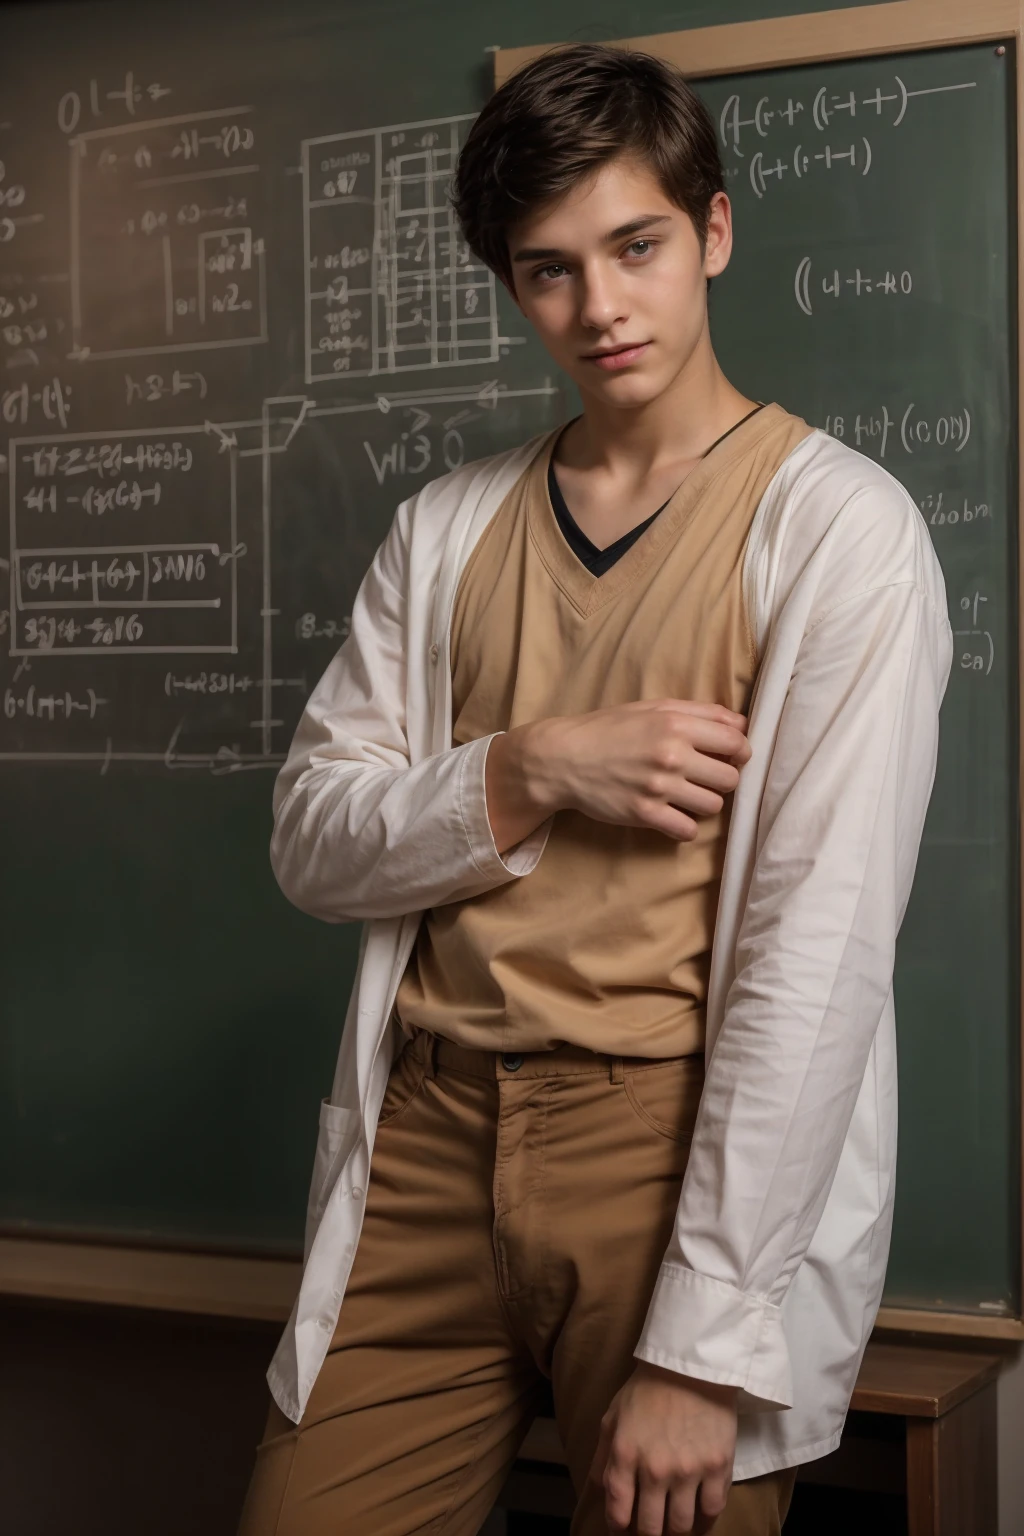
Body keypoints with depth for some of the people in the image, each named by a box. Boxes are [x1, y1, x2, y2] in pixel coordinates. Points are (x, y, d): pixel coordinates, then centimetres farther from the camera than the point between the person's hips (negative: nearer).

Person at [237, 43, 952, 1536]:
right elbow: (314, 843, 8)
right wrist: (532, 770, -11)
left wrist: (700, 1349, -16)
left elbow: (823, 949, -13)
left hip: (687, 1145, -4)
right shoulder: (446, 530, 11)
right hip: (427, 1136, 4)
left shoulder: (837, 527, -6)